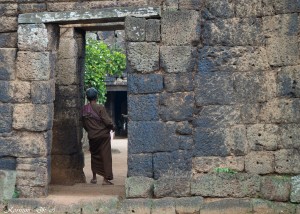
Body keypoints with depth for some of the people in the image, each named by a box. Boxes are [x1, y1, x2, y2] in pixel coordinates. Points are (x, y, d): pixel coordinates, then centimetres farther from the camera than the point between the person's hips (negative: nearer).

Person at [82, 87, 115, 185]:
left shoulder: (84, 109, -1)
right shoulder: (100, 108, -16)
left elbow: (84, 124, 6)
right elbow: (107, 121, -17)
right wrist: (112, 127, 3)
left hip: (92, 136, 4)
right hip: (103, 135, -4)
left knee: (94, 155, 18)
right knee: (105, 156, 1)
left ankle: (94, 177, 22)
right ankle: (106, 179, -2)